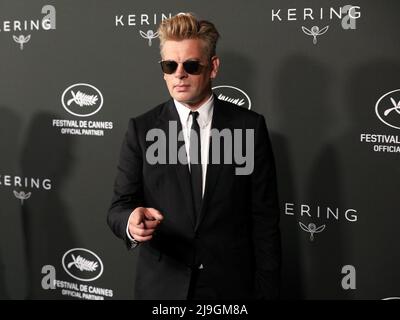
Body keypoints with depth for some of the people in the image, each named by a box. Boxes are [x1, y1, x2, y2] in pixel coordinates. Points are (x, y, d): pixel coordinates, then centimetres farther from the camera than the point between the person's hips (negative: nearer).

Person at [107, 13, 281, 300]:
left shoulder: (250, 126, -4)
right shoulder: (142, 129, -2)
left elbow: (264, 217, -4)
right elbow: (119, 206, -4)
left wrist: (267, 290, -5)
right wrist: (132, 222, -27)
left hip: (231, 285, 0)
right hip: (161, 286, 1)